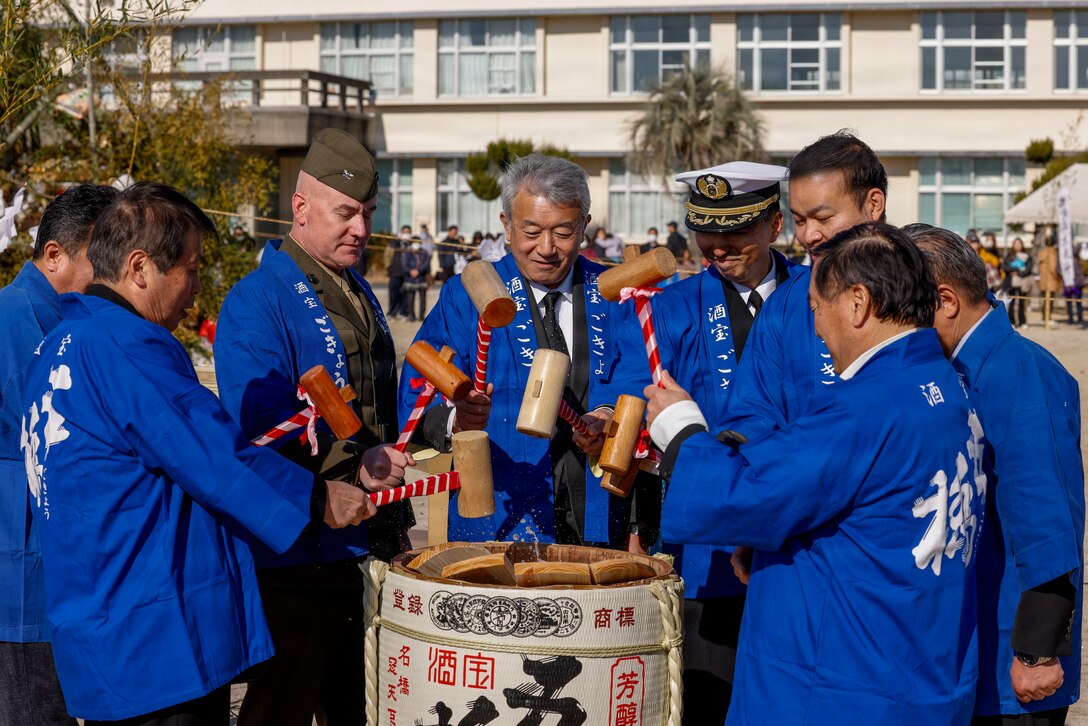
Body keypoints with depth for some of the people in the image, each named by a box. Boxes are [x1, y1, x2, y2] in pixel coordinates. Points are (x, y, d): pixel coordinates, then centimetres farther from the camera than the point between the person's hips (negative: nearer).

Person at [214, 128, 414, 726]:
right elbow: (261, 423, -22)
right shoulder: (257, 301, -12)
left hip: (368, 549, 8)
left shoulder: (360, 296, 16)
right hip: (295, 558, -8)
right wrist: (352, 465, -30)